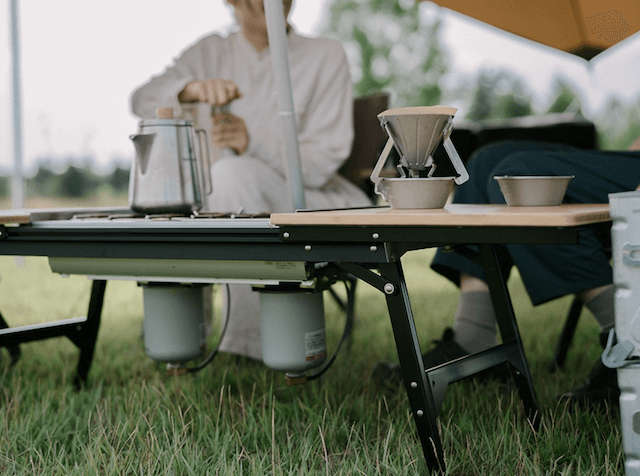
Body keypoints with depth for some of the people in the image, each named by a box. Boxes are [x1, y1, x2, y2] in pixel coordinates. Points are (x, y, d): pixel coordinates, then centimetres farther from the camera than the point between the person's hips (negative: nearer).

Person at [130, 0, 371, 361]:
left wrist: (253, 142, -26)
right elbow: (144, 101, -7)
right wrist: (193, 89, -30)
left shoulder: (326, 56, 1)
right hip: (219, 208, 3)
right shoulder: (211, 53, 10)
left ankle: (251, 340, -27)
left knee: (232, 173, -32)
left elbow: (323, 161, -8)